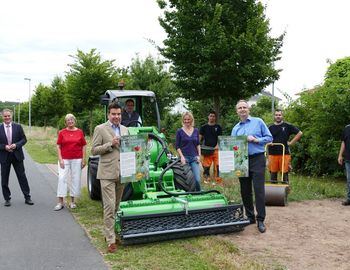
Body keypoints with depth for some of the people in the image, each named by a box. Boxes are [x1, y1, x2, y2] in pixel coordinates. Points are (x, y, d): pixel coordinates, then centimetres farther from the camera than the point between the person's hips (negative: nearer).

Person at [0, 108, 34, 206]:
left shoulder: (18, 127, 1)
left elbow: (24, 139, 2)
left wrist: (16, 145, -14)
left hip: (17, 156, 0)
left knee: (22, 177, 4)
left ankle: (27, 197, 12)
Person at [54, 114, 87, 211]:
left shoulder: (80, 132, 4)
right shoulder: (62, 132, 3)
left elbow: (84, 146, 5)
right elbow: (58, 146, 3)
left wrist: (83, 159, 0)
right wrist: (60, 159, -6)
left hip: (77, 159, 1)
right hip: (64, 159, -1)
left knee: (76, 179, 4)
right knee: (62, 178, -5)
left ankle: (72, 201, 17)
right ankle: (60, 202, 1)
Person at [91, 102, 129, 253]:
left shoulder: (125, 129, 14)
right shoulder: (100, 129, -3)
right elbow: (94, 150, -6)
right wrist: (110, 144, -17)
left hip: (122, 173, 6)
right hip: (107, 173, -6)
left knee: (116, 206, 15)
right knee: (109, 206, -8)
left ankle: (110, 231, 31)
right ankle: (111, 240, -4)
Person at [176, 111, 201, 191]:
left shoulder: (196, 131, 8)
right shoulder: (179, 131, 0)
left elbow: (198, 144, 14)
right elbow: (177, 146, 0)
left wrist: (199, 155, 3)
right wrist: (182, 156, -10)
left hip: (194, 158, 2)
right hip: (185, 158, -2)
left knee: (197, 179, -7)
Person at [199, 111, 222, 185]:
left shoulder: (218, 127, 11)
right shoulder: (204, 127, 11)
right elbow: (200, 138, 9)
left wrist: (217, 145, -10)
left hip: (216, 149, 0)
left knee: (217, 165, -6)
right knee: (206, 166, -1)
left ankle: (218, 179, -1)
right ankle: (206, 179, 7)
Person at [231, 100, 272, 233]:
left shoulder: (258, 122, 3)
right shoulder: (235, 128, 14)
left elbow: (269, 137, 2)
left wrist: (256, 140, -13)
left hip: (257, 159, -4)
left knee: (259, 190, -8)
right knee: (245, 191, 9)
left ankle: (260, 220, 0)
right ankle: (250, 217, 22)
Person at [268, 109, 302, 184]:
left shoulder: (287, 126, 5)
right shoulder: (270, 128, 11)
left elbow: (299, 133, 6)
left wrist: (291, 142, 1)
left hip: (284, 153, -2)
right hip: (272, 153, 2)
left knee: (285, 172, -2)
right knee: (273, 172, 5)